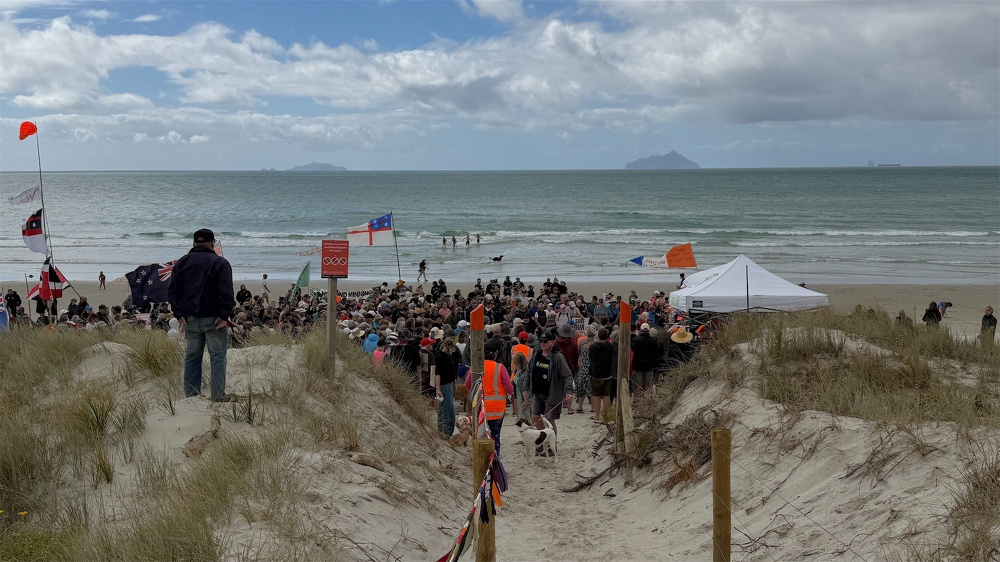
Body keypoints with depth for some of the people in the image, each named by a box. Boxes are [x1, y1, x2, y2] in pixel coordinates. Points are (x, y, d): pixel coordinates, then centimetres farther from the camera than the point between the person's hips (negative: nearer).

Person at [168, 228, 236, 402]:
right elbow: (226, 292, -18)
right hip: (213, 319, -5)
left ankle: (190, 395, 17)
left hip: (190, 319, 5)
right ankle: (219, 397, -2)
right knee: (217, 357, -1)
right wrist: (225, 316, -13)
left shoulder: (181, 263, 9)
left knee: (192, 356, 13)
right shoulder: (219, 263, -8)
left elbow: (171, 291, 9)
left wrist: (179, 314, 8)